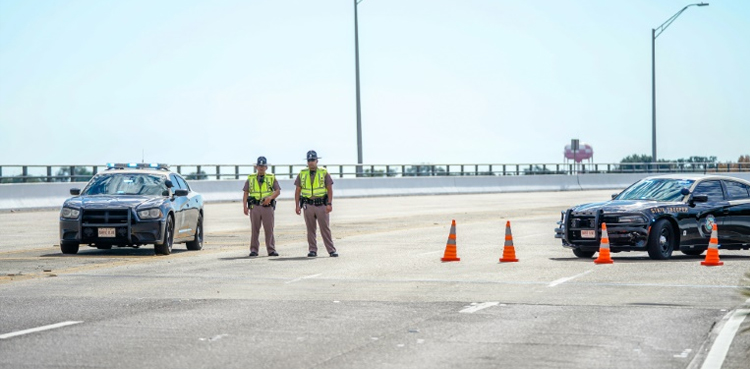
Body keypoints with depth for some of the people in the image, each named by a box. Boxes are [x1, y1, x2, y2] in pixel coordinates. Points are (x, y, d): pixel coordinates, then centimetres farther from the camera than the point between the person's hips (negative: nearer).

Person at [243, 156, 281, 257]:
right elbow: (245, 193, 7)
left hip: (267, 206, -1)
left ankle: (271, 250, 2)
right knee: (255, 229, 2)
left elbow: (278, 191, -1)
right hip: (254, 206, 1)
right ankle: (254, 250, 6)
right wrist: (245, 206, -5)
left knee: (269, 229, -2)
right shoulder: (250, 178, 11)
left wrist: (270, 197, -20)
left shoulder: (271, 178, 8)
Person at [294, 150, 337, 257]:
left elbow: (330, 189, 0)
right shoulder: (302, 174, 7)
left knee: (325, 228, -2)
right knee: (310, 229, 4)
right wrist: (297, 205, 2)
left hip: (321, 205, -2)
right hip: (308, 205, 2)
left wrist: (329, 204, -10)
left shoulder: (324, 173, 1)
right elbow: (297, 191, 9)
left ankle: (331, 250, 0)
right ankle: (312, 250, 10)